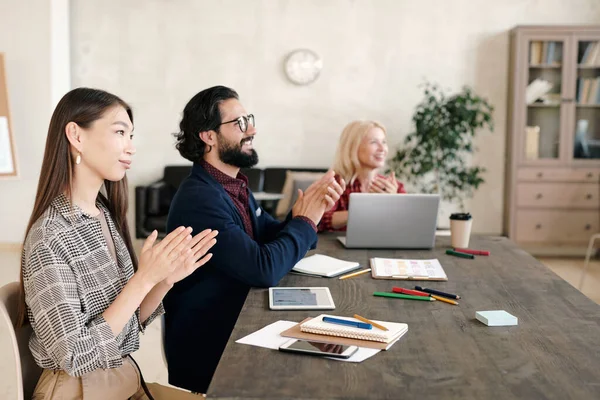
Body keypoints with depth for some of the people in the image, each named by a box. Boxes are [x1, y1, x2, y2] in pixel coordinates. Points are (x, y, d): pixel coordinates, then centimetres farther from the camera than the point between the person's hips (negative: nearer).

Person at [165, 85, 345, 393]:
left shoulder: (234, 186, 10)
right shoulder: (200, 198, -23)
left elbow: (273, 238, 9)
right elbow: (264, 269, -28)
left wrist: (310, 208, -10)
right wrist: (305, 221, -14)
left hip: (234, 329, 9)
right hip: (207, 351, -9)